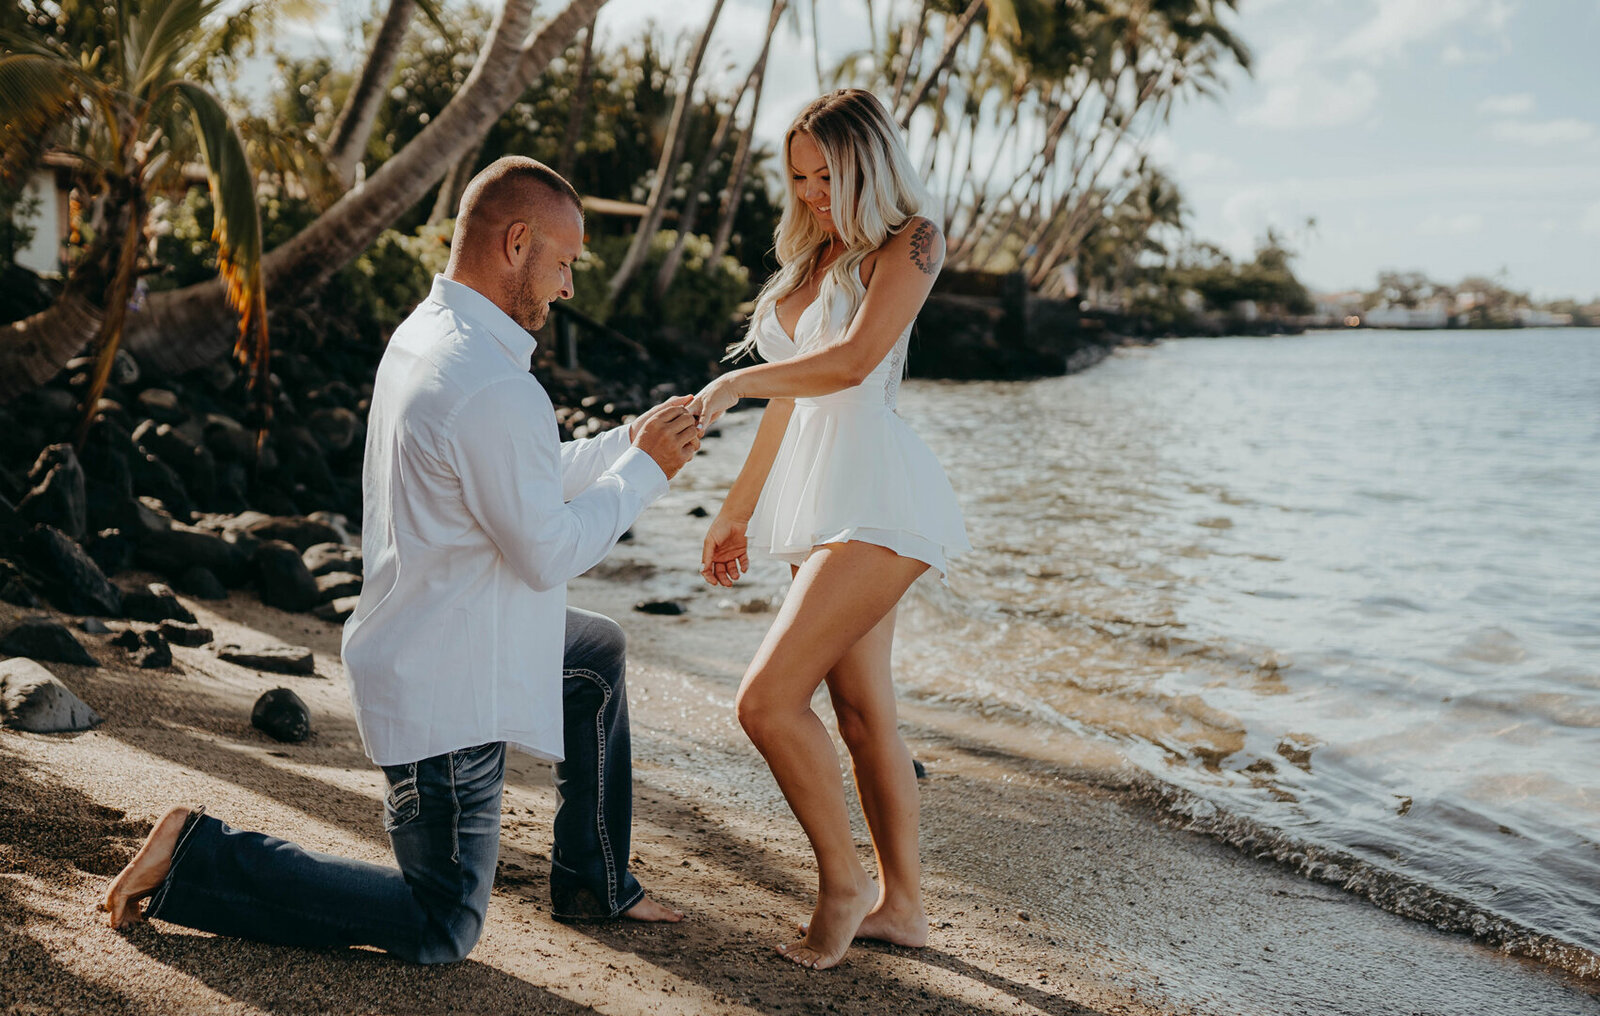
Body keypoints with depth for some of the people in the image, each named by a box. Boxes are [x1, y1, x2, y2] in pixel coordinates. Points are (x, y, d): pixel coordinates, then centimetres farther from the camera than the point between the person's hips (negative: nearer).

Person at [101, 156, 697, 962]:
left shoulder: (425, 332, 4)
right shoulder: (494, 392, -28)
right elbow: (548, 554, -20)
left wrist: (628, 441, 8)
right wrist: (645, 469, -10)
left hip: (419, 638, 10)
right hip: (448, 696, -10)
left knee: (601, 654, 29)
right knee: (439, 933, 4)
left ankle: (593, 882, 36)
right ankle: (196, 861, 5)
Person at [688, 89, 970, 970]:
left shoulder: (909, 240, -3)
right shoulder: (816, 254, 21)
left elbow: (853, 362, -17)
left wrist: (739, 381, -13)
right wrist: (738, 509, 20)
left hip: (875, 496, -8)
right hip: (820, 498, 8)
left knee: (768, 697, -17)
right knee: (862, 714, 10)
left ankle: (841, 878, 2)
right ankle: (900, 904, 20)